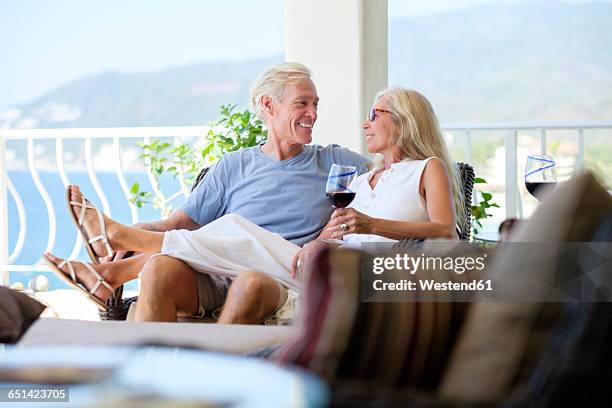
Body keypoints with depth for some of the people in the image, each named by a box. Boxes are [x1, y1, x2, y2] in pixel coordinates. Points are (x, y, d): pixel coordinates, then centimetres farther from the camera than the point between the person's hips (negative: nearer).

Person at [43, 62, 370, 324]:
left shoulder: (334, 162, 20)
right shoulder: (234, 166, 21)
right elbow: (181, 223, 16)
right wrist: (138, 232, -5)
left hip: (285, 285, -1)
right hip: (218, 280, 1)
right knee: (160, 268, -31)